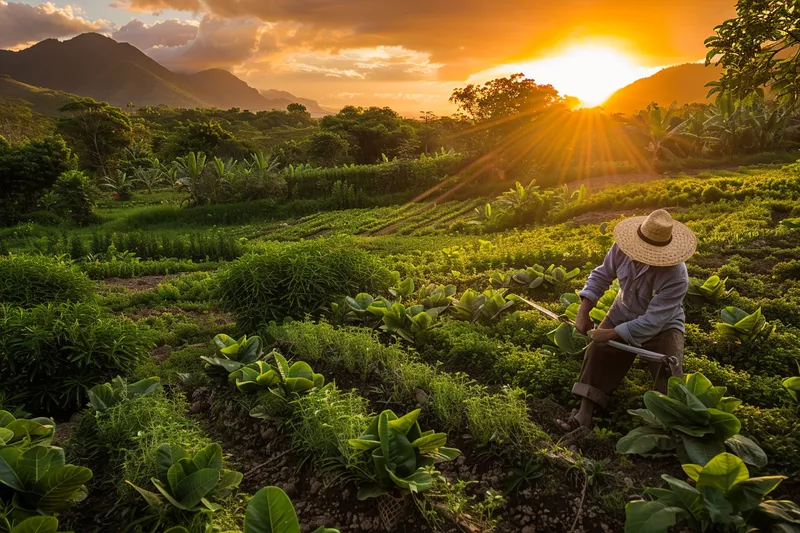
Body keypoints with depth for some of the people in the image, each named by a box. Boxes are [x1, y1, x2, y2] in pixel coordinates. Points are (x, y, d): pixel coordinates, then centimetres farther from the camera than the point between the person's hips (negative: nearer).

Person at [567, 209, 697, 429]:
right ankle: (583, 416, -11)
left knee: (667, 370, -22)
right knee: (598, 355, -10)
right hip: (624, 314, 3)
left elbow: (652, 321, -34)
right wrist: (583, 311, -18)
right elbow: (601, 275, -7)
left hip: (662, 324, -3)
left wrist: (609, 334, -31)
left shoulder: (676, 277, -36)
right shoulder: (623, 249, -24)